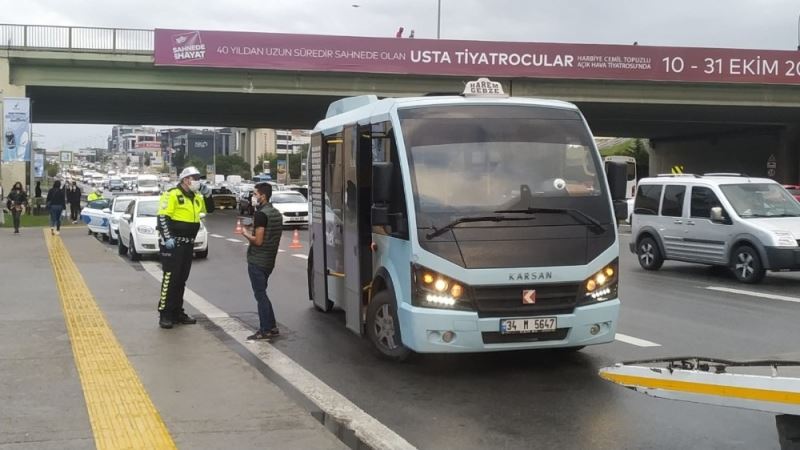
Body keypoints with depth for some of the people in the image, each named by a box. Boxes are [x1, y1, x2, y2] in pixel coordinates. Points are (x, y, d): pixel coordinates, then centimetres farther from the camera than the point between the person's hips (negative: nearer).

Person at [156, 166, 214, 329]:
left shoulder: (196, 197, 12)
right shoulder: (172, 195, -12)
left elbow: (210, 208, 24)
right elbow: (162, 217, -17)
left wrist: (207, 194, 6)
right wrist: (167, 237, -25)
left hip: (188, 244, 8)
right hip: (172, 243, -8)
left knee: (181, 279, 13)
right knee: (170, 278, -8)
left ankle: (177, 312, 21)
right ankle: (164, 314, -4)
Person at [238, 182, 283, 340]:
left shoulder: (260, 214, -17)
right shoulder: (276, 213, 11)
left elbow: (258, 240, -21)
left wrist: (245, 234, -6)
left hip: (257, 261, -9)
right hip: (269, 260, 9)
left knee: (260, 295, -3)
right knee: (262, 293, 18)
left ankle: (265, 330, -1)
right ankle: (272, 327, 18)